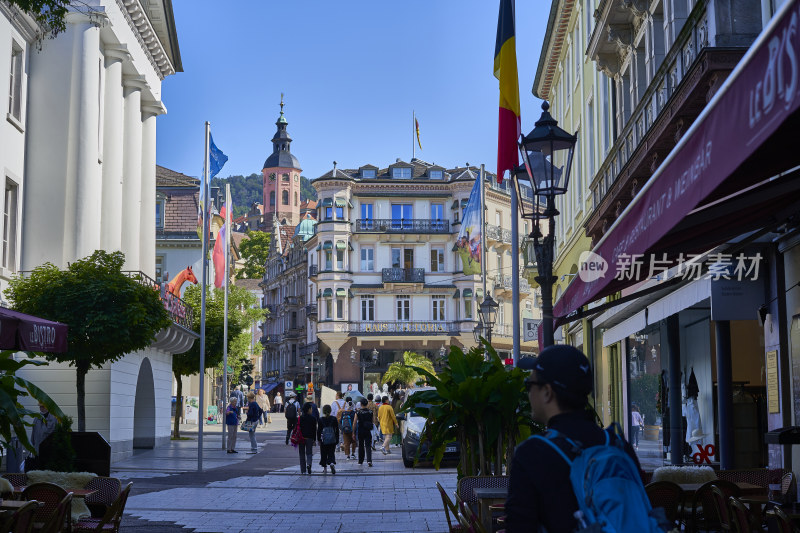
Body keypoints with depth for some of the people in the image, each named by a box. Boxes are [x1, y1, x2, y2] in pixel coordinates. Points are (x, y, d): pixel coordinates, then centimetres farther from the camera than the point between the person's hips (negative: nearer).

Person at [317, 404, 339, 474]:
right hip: (332, 440, 1)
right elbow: (337, 430, 4)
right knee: (331, 453, 5)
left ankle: (325, 468, 12)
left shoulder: (321, 420, -5)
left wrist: (318, 439, 6)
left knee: (324, 454, 10)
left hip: (324, 440, -1)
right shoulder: (334, 419, -1)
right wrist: (337, 439, 11)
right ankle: (332, 463, -22)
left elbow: (319, 430, -2)